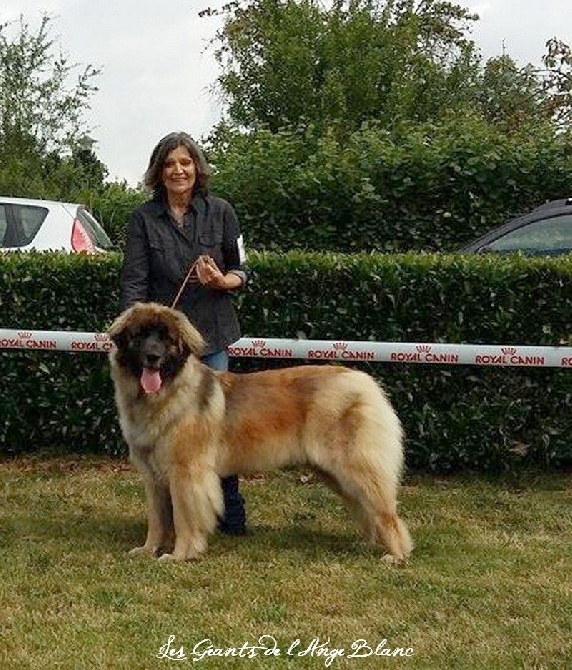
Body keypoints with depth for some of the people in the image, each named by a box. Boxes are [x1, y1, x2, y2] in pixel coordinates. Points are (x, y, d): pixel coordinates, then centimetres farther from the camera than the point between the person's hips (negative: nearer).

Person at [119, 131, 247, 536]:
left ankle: (231, 513, 14)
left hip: (211, 335, 0)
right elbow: (134, 281, -4)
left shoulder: (220, 211, 4)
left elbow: (241, 271, 9)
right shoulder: (143, 218, 2)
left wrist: (223, 281, -14)